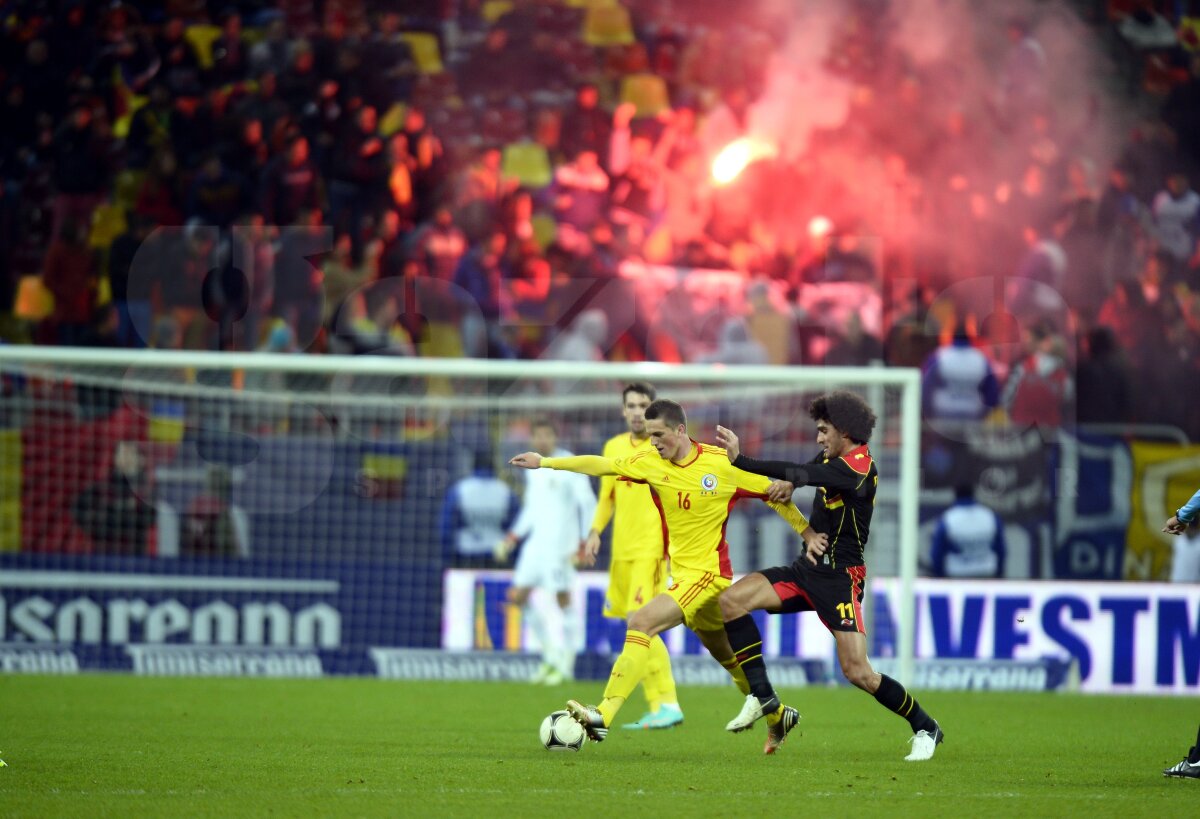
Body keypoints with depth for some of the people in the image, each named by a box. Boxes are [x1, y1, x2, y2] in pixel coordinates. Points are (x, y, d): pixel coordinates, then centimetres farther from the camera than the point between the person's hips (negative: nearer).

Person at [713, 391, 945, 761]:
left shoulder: (859, 467, -19)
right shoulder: (831, 460, 10)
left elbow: (803, 474, -30)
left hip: (840, 577, -8)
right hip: (807, 567, 8)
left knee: (857, 671, -12)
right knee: (731, 600, -10)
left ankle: (925, 728, 9)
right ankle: (762, 695, -5)